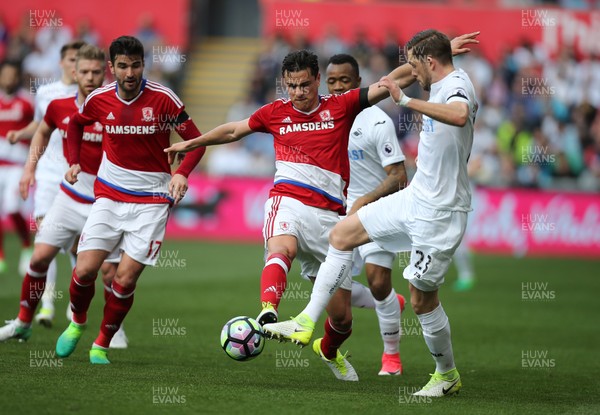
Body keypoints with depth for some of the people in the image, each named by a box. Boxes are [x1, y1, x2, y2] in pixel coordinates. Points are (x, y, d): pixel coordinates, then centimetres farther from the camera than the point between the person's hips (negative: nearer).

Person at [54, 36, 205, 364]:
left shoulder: (163, 99, -12)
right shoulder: (99, 100, -3)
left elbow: (196, 141, -7)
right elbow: (76, 124, 20)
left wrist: (182, 174, -24)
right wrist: (74, 162, 6)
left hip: (151, 200, -2)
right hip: (108, 195, 2)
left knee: (125, 279, -8)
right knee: (85, 269, -8)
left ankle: (102, 346, 12)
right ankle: (77, 323, 23)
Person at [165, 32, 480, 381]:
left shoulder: (341, 107, 7)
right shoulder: (275, 113, 11)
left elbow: (395, 81, 4)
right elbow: (235, 130, 29)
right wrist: (191, 143, 38)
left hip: (329, 213, 1)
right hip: (288, 200, -1)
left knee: (340, 315, 5)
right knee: (282, 248, -39)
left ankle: (331, 352, 39)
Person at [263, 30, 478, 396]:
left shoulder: (456, 85, -21)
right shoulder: (441, 85, 10)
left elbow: (460, 116, -47)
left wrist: (405, 100, -46)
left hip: (440, 214, -10)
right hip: (415, 198, 10)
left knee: (422, 299, -1)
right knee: (342, 234, 6)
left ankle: (447, 375, 22)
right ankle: (306, 324, 8)